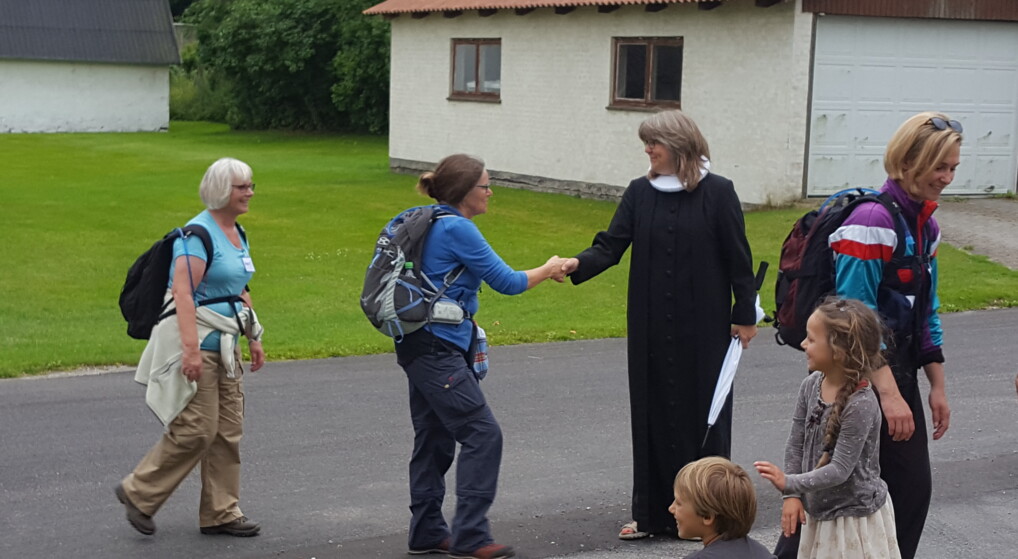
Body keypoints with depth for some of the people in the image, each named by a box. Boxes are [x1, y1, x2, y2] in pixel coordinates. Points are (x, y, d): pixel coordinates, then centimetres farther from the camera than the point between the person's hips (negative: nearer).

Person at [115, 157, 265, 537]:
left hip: (225, 344, 9)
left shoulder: (237, 234, 14)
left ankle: (221, 513, 17)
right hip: (196, 342, -9)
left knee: (228, 430, 9)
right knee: (197, 429, -8)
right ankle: (138, 493, 9)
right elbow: (183, 293, -23)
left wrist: (254, 338, 22)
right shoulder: (198, 233, -15)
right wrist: (191, 348, -29)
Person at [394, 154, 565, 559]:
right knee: (483, 434, -9)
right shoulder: (457, 229, -15)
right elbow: (506, 282, -11)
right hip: (436, 348, -10)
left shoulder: (436, 224, 14)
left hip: (424, 347, 10)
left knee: (434, 439, 14)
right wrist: (548, 270, 4)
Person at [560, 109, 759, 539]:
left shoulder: (718, 192, -5)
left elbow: (738, 258, -3)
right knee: (652, 414, 7)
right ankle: (652, 512, 16)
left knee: (703, 412, 3)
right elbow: (612, 244, -2)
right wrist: (579, 264, -21)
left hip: (703, 326, -3)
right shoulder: (640, 192, 4)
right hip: (651, 327, 3)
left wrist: (745, 315, -2)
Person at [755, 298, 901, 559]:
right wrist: (792, 496, -3)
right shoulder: (811, 385, -5)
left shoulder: (861, 404, -25)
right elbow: (796, 444, 2)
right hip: (819, 509, 7)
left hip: (856, 515, -7)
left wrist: (790, 483, -32)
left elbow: (840, 469, -25)